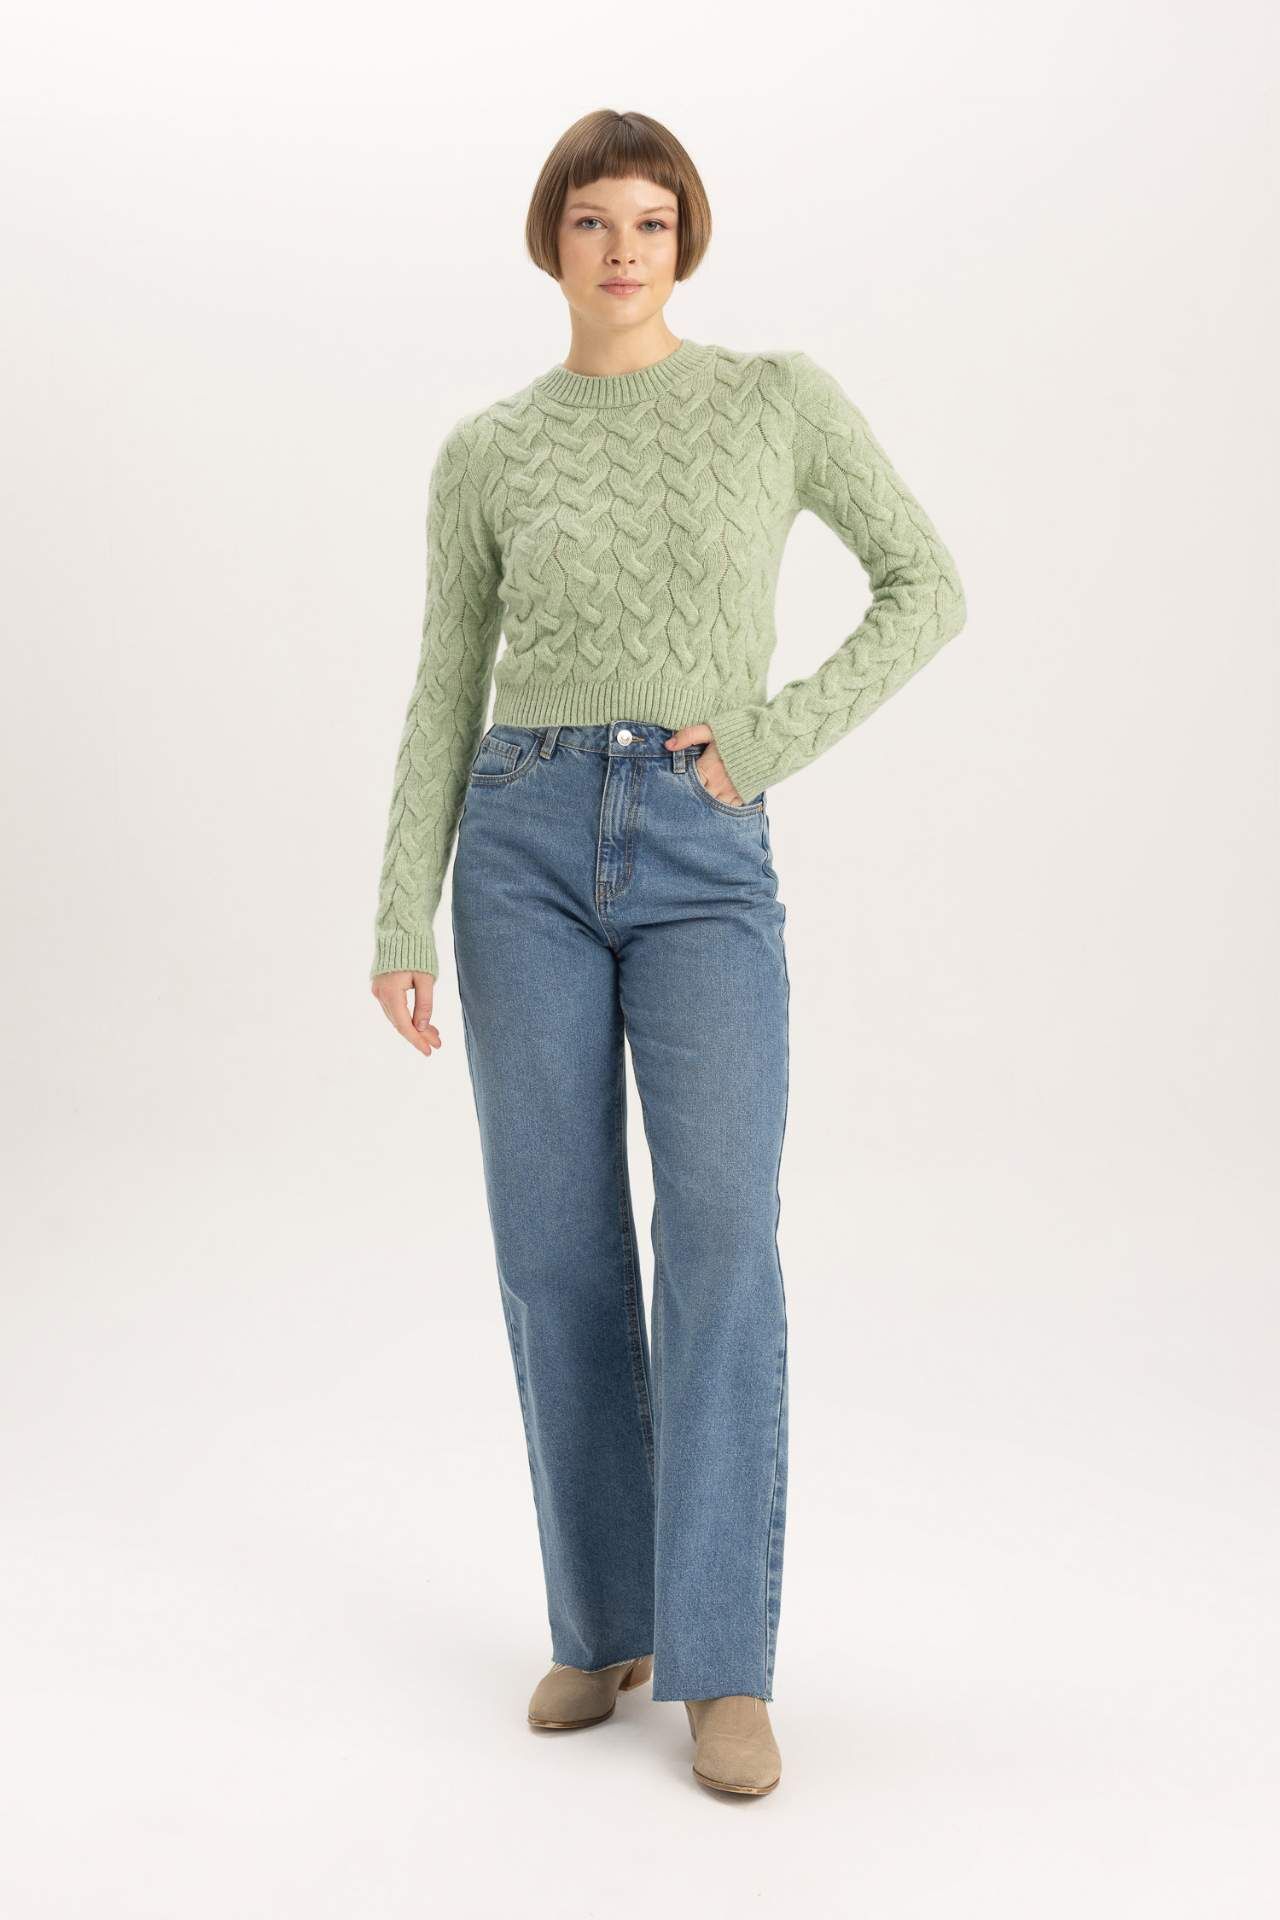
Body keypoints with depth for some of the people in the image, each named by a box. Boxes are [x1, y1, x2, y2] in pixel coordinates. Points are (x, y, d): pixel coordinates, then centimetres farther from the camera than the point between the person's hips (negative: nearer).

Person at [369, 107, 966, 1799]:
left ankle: (724, 1670, -9)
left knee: (722, 1246, -16)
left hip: (706, 867, -2)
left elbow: (928, 591, 10)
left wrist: (780, 734, -6)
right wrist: (401, 924, 0)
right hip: (528, 848, 2)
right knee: (560, 1259, 1)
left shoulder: (780, 394, 7)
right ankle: (606, 1621, 17)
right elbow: (446, 704, 10)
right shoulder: (484, 455, 10)